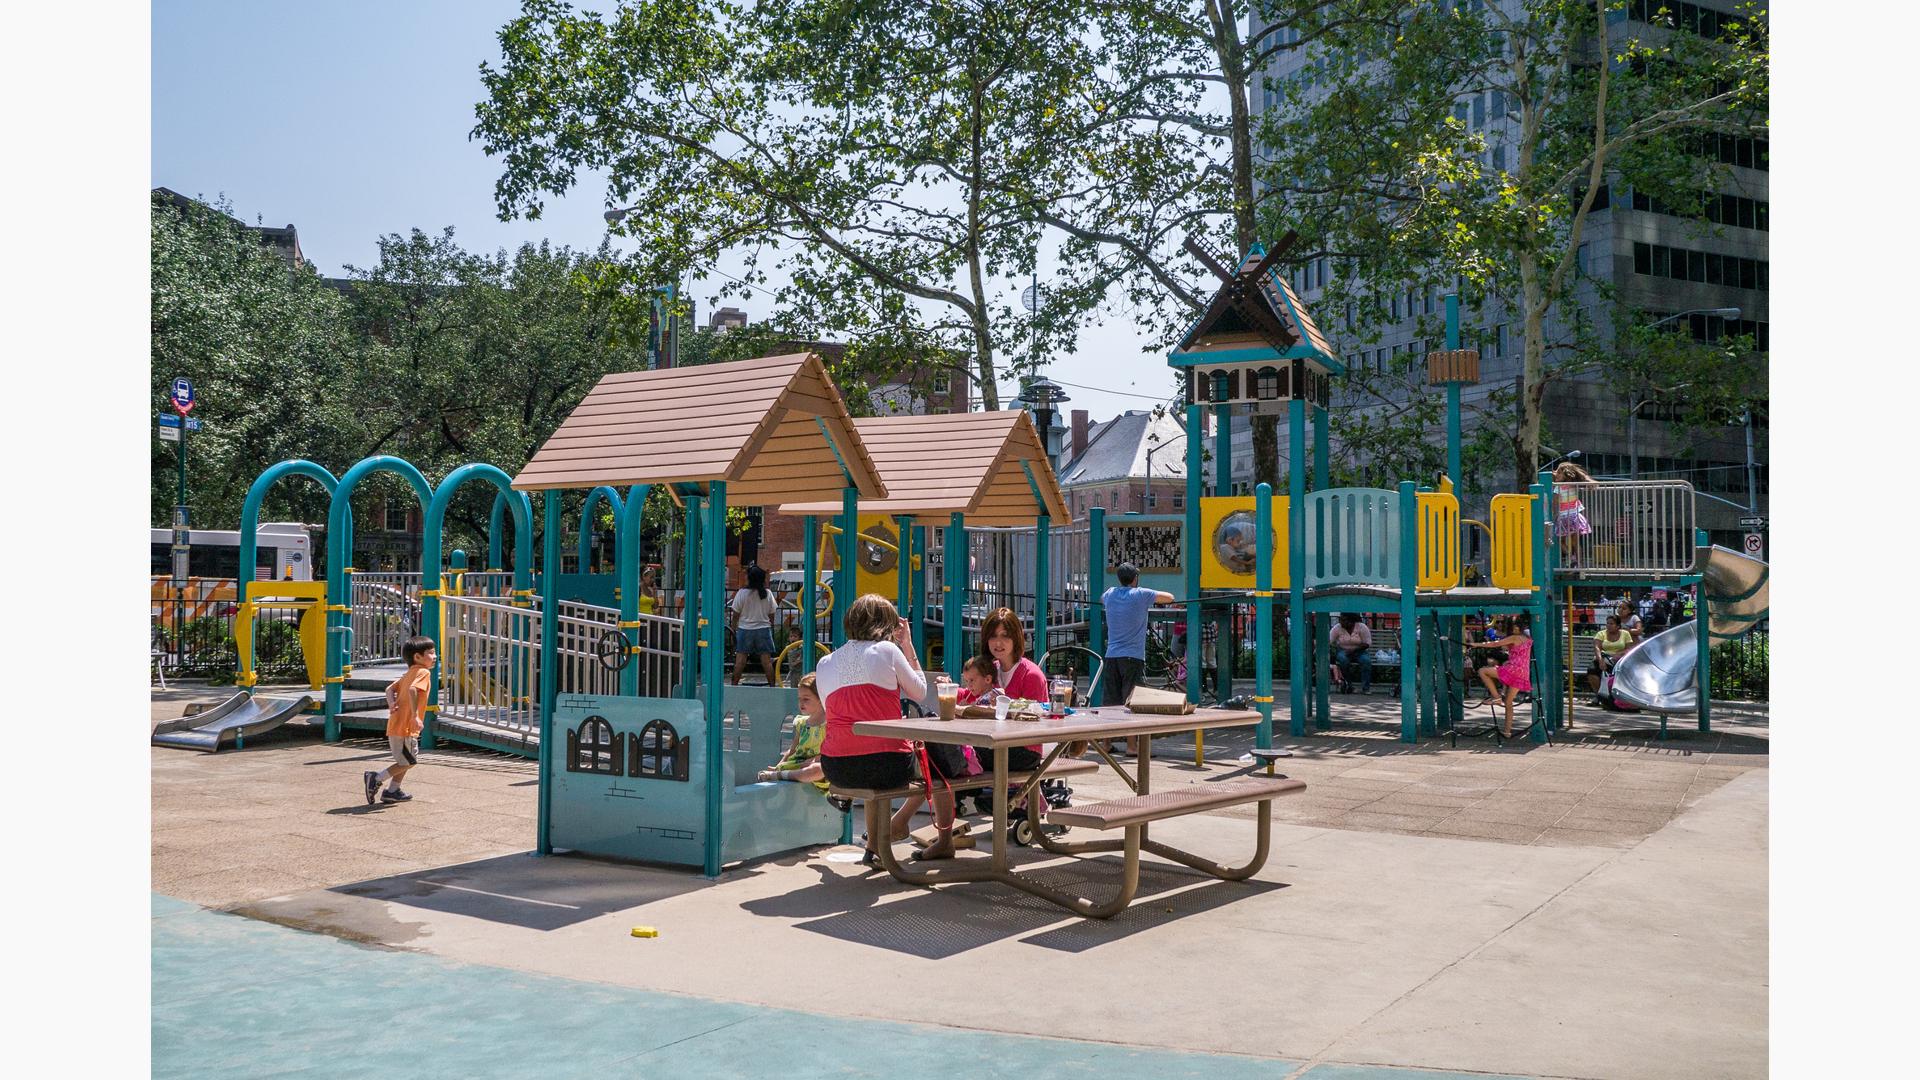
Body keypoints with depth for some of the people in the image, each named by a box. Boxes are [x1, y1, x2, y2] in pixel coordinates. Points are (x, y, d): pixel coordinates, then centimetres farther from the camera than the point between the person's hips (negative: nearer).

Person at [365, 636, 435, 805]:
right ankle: (375, 778, -1)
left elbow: (390, 688, 12)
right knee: (409, 762, 0)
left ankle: (392, 791, 27)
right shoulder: (423, 672, -12)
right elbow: (412, 689, -28)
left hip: (396, 723, 10)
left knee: (406, 761, 23)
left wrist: (392, 705, -2)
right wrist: (415, 716, -29)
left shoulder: (408, 673, 18)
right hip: (405, 727, -10)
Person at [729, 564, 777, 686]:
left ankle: (734, 684, 4)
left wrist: (734, 629, 9)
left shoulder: (742, 593, -8)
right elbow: (771, 615, 6)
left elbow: (736, 614, -3)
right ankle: (772, 685, 5)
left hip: (745, 629, -2)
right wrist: (770, 628, 20)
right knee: (766, 659, 3)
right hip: (763, 628, 2)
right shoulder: (767, 594, -1)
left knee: (740, 659, 2)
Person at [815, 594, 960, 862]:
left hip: (835, 770, 5)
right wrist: (908, 647, 17)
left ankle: (875, 840, 39)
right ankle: (944, 841, 35)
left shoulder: (824, 664, 11)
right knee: (937, 754, 23)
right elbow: (919, 692, 10)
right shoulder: (887, 650, -2)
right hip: (886, 765, -5)